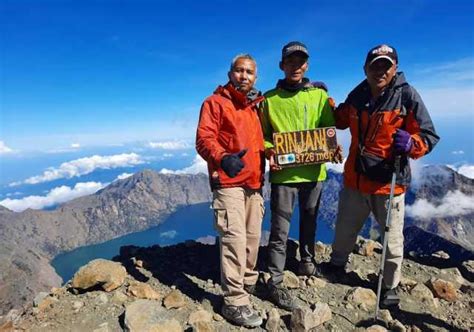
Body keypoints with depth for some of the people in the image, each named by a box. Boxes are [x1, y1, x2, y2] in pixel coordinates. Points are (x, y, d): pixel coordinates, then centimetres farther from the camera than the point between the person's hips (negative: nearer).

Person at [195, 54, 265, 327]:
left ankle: (249, 282, 31)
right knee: (235, 238, -11)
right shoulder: (215, 102, 0)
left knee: (253, 236, 12)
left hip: (254, 183, 7)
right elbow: (204, 139, -13)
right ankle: (235, 302, -1)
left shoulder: (257, 106, 21)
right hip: (228, 182, -7)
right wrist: (223, 158, -32)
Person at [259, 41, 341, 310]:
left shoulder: (320, 95, 7)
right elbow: (262, 135, 2)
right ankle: (276, 283, 12)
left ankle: (307, 261, 43)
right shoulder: (270, 99, 0)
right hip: (284, 173, -3)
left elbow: (329, 129, 8)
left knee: (310, 222, 21)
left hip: (314, 171, 4)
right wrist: (269, 150, -17)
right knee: (280, 230, -1)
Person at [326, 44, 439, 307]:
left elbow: (429, 136, -9)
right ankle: (337, 265, 47)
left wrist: (411, 144, -30)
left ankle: (390, 286, 37)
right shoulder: (357, 95, 4)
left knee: (392, 240, 13)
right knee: (343, 231, 20)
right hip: (355, 178, 4)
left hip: (389, 182, -4)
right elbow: (341, 120, 21)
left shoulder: (407, 96, -10)